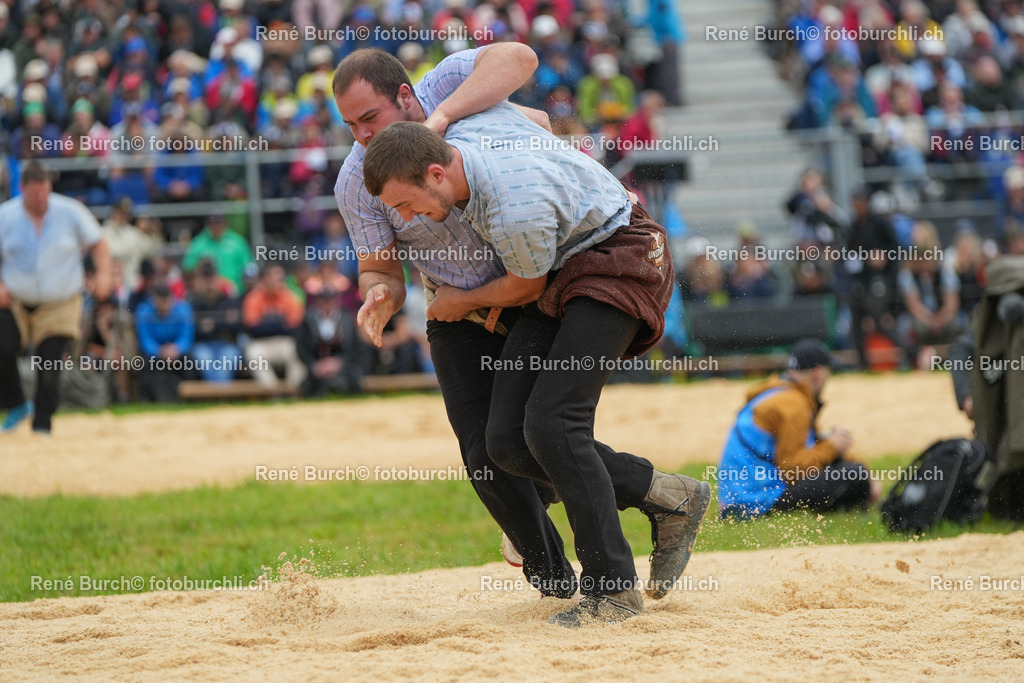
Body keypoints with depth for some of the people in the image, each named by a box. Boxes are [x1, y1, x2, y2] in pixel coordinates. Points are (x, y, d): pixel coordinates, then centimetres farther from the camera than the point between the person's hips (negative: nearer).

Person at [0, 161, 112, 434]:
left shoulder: (70, 211, -5)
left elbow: (97, 243, 5)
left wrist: (103, 273, -11)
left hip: (59, 306, -1)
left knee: (49, 367, -7)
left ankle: (42, 425, 7)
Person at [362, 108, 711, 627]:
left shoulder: (517, 213, -34)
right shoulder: (459, 128, -9)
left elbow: (525, 288, -14)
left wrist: (463, 302, 7)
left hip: (617, 262, -9)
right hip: (558, 278, 9)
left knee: (551, 425, -24)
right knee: (509, 443, -4)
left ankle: (612, 588, -14)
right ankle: (666, 497, 8)